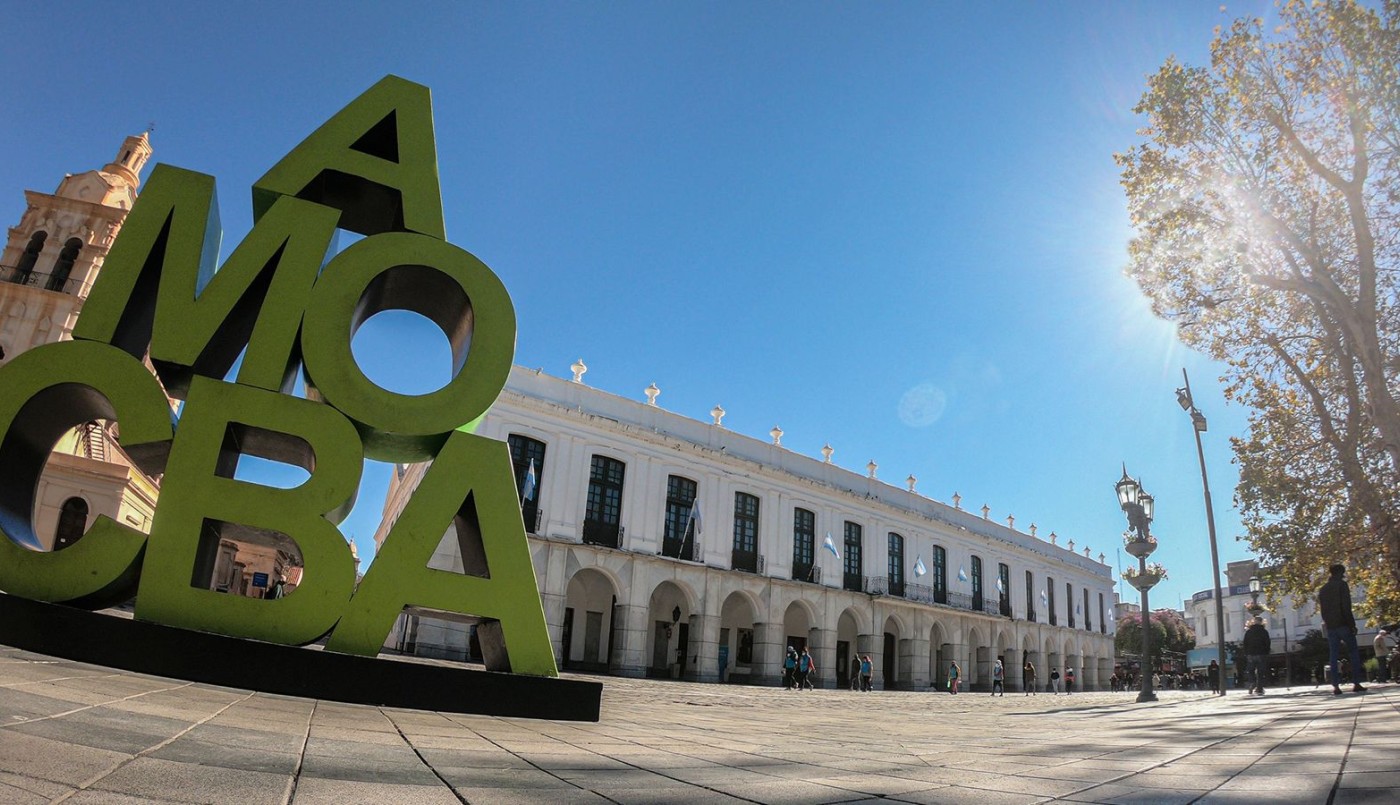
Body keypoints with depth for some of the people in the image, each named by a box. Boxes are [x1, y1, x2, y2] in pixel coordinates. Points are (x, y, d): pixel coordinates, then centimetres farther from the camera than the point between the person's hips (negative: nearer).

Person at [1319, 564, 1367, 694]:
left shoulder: (1322, 590, 16)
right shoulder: (1342, 585, -3)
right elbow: (1346, 607, -11)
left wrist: (1327, 623, 15)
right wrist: (1352, 624, -9)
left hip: (1330, 626, 5)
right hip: (1343, 625, -5)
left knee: (1333, 655, 2)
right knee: (1354, 653, 5)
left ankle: (1336, 686, -3)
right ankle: (1356, 684, 1)